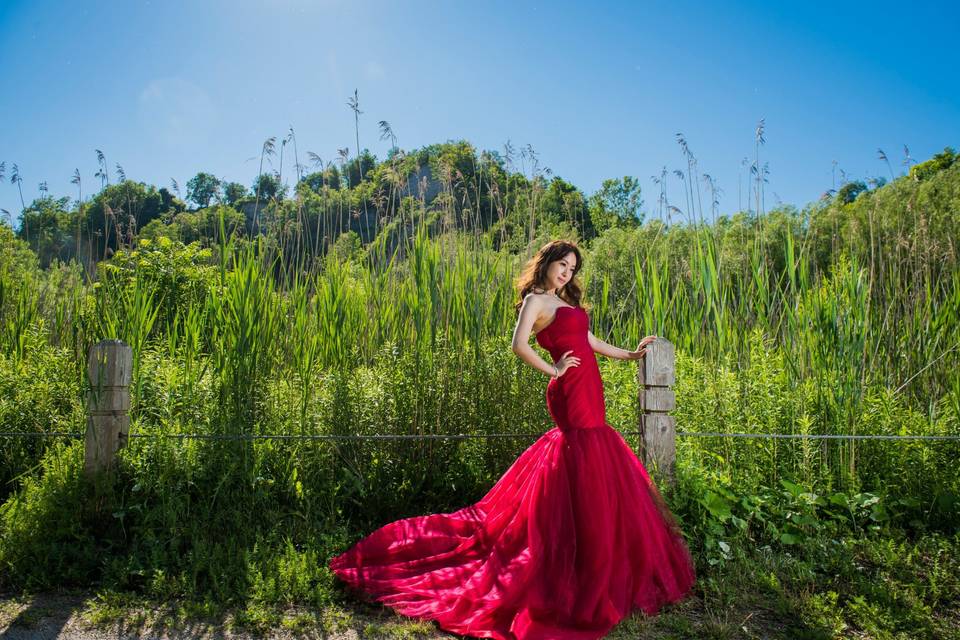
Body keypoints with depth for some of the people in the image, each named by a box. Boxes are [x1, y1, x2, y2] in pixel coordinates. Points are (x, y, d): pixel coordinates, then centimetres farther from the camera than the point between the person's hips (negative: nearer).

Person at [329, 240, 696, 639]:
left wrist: (629, 355, 32)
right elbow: (518, 345, -23)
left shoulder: (565, 302, 19)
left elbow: (587, 339, 27)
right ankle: (588, 577, 9)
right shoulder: (535, 300, -8)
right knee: (586, 487, -3)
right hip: (572, 395, -9)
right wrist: (554, 370, -14)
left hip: (588, 395, 9)